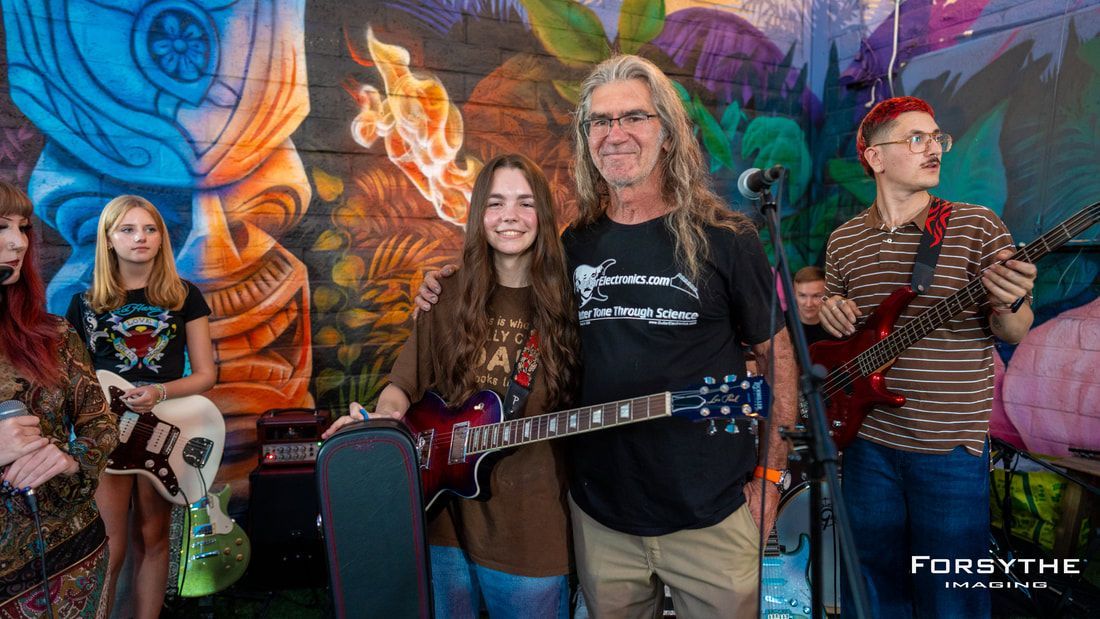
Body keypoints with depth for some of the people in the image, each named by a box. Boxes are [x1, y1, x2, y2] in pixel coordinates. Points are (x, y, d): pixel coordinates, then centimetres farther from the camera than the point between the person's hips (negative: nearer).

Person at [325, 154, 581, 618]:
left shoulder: (565, 304, -5)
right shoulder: (449, 299, 1)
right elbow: (404, 384, 7)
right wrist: (384, 416, -12)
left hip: (530, 527, -2)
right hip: (443, 515, 2)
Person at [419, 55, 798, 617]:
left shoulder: (723, 239, -7)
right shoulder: (574, 245, 2)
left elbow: (776, 356, 0)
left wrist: (770, 475, -4)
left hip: (711, 517, -2)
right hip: (600, 517, 3)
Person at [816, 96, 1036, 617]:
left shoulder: (978, 226, -4)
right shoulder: (844, 240, 6)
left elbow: (1013, 332, -4)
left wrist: (1011, 304, -27)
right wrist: (830, 313, -5)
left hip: (951, 448, -2)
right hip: (867, 440, 3)